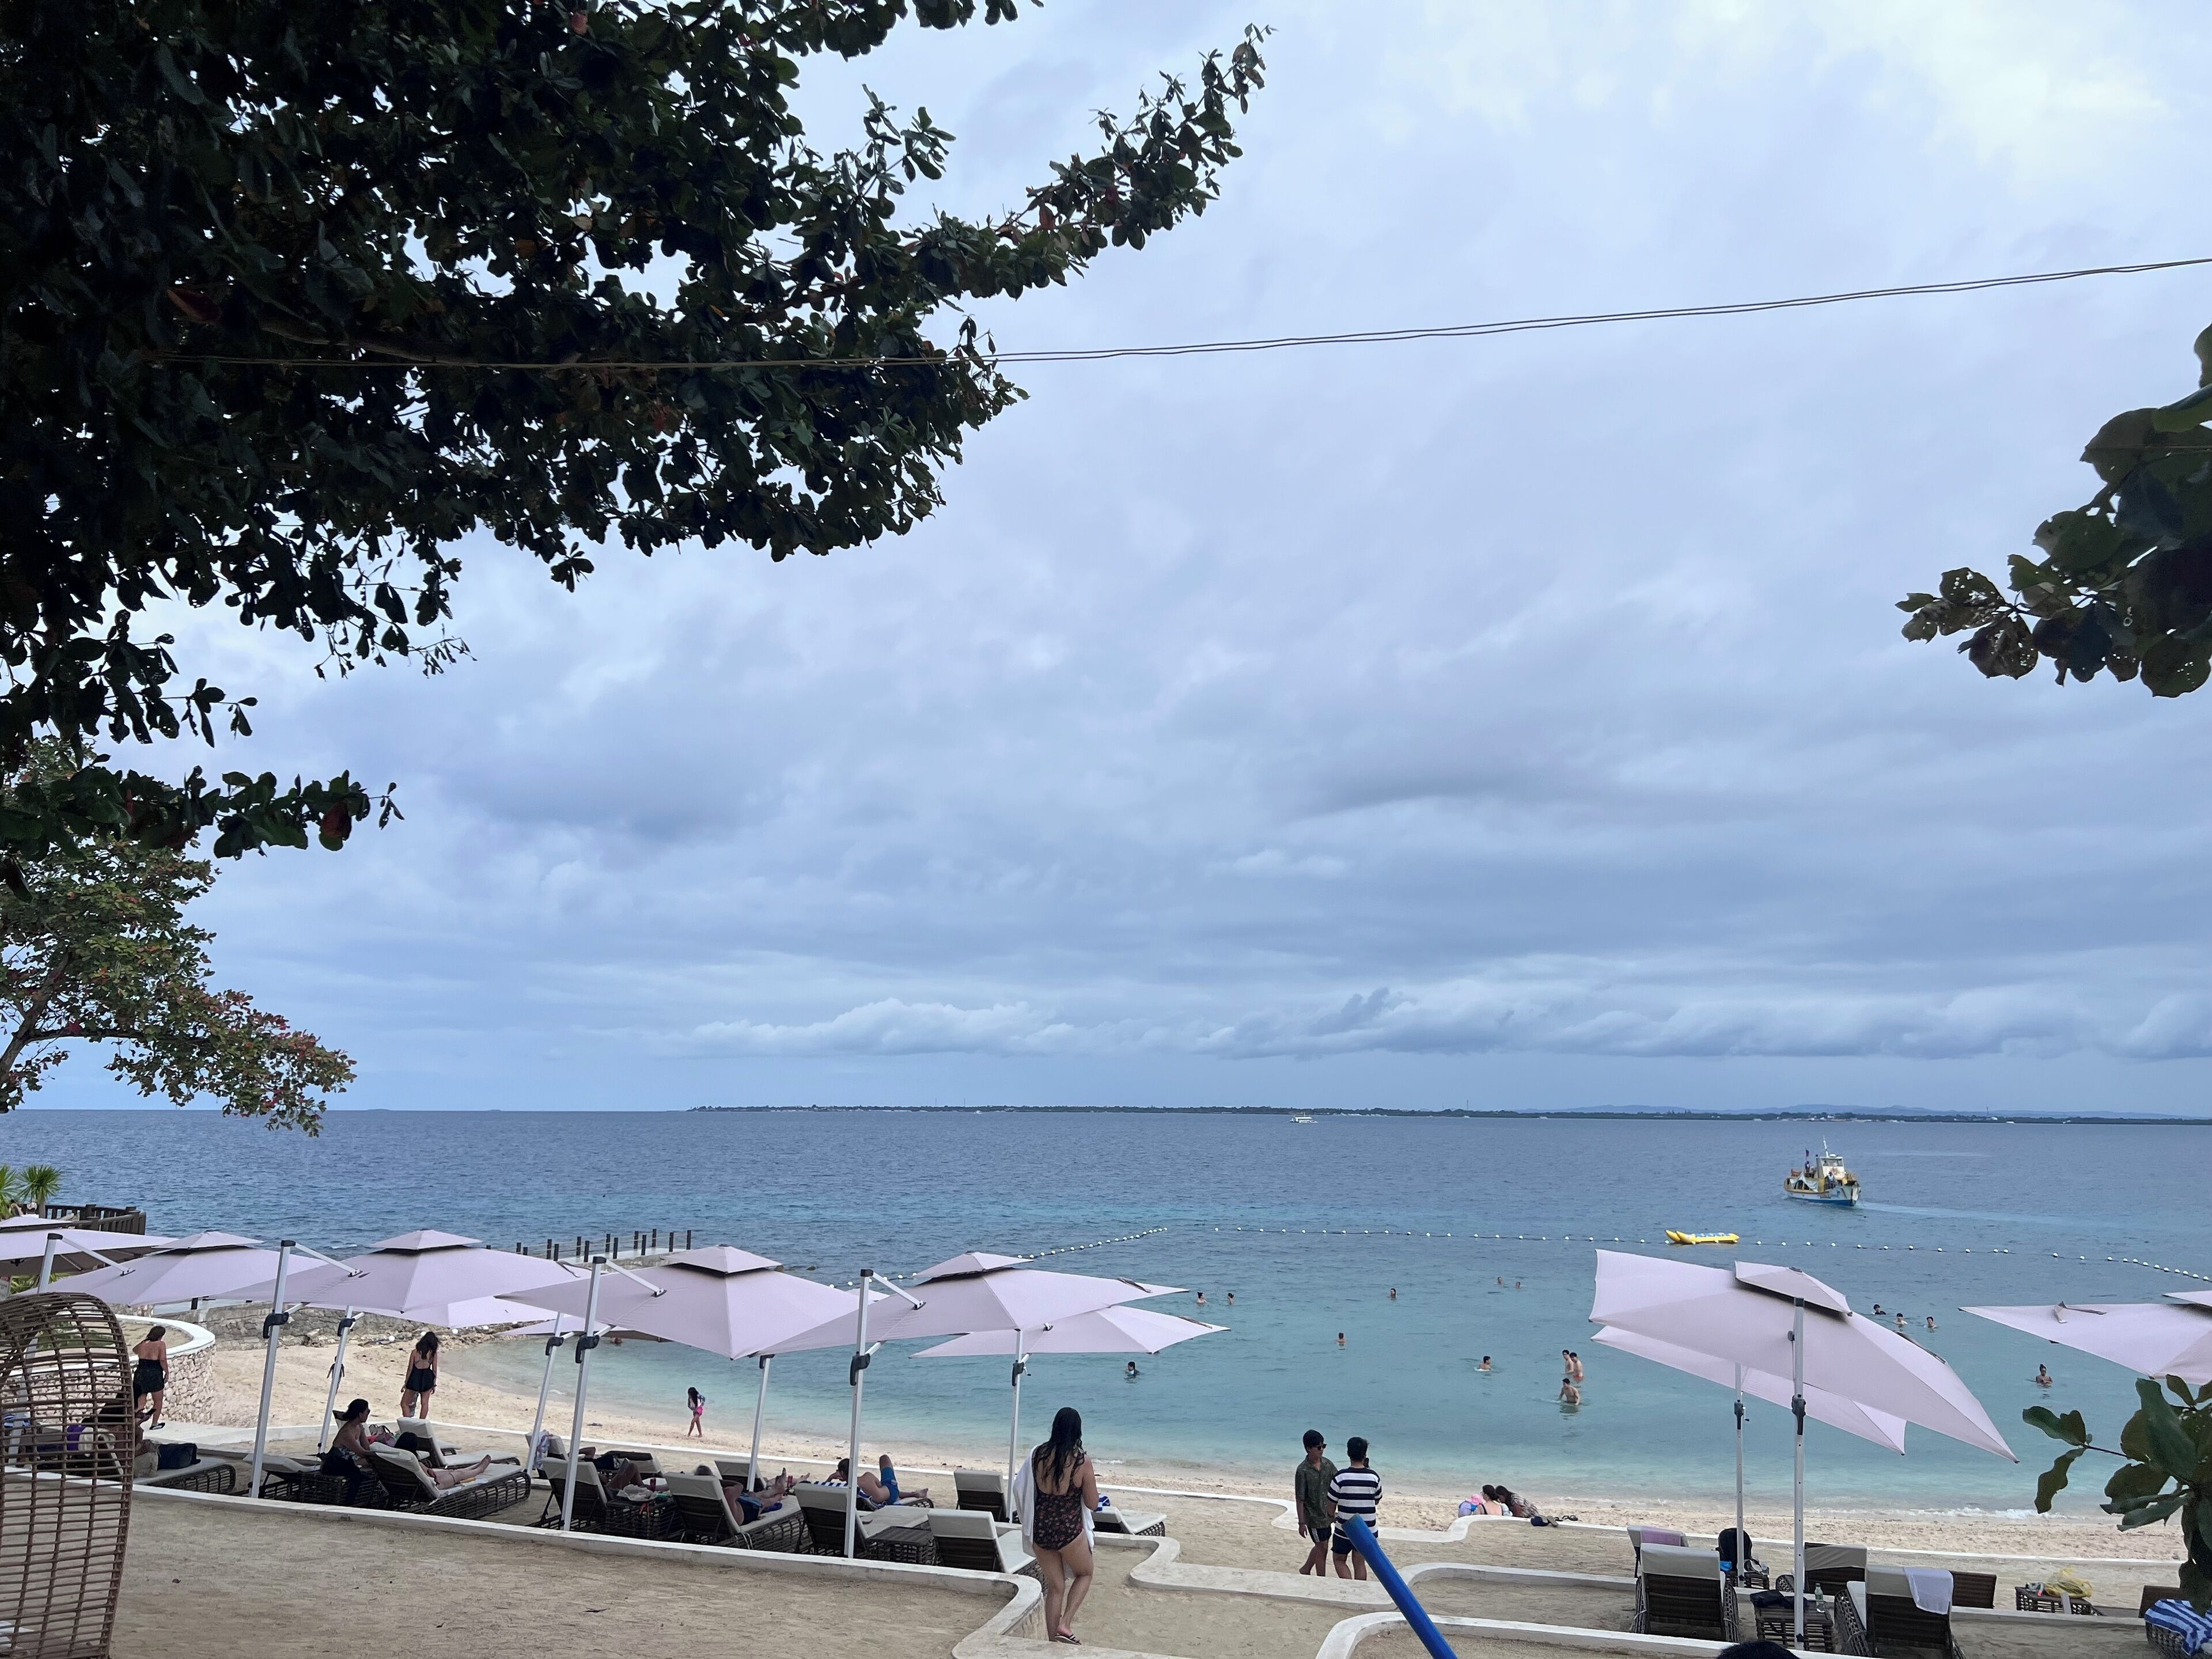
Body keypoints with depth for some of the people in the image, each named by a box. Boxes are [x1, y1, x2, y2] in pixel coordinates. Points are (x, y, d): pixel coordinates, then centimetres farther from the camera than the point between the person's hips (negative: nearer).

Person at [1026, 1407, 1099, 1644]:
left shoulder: (1038, 1455, -4)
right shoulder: (1082, 1462, -14)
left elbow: (1026, 1491, 10)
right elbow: (1092, 1504, -7)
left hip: (1040, 1529, 4)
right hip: (1068, 1530, -4)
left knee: (1054, 1587, 18)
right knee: (1085, 1573, 23)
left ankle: (1053, 1641, 20)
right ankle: (1065, 1624, 8)